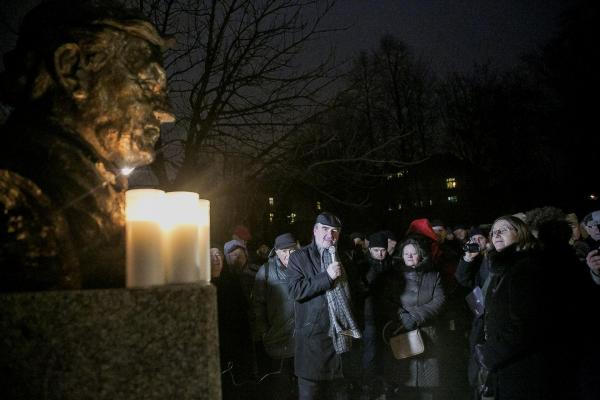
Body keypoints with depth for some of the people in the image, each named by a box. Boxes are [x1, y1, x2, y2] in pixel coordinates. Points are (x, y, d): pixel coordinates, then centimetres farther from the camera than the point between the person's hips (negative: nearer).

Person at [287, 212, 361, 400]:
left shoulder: (342, 257, 16)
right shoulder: (299, 257, -2)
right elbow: (296, 291, -15)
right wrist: (327, 276, -20)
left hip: (341, 333, 5)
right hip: (313, 335, -5)